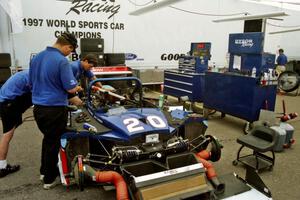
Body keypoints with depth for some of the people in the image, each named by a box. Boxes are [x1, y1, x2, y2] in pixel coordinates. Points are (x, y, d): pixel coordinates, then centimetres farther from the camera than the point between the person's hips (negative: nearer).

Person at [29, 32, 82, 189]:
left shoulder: (36, 58, 7)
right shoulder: (61, 61, -17)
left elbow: (31, 82, 16)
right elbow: (70, 88, -16)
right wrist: (78, 88, 5)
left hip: (38, 107, 7)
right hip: (55, 109, -7)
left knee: (47, 138, 25)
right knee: (53, 142, 9)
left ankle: (44, 170, 38)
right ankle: (49, 178, 23)